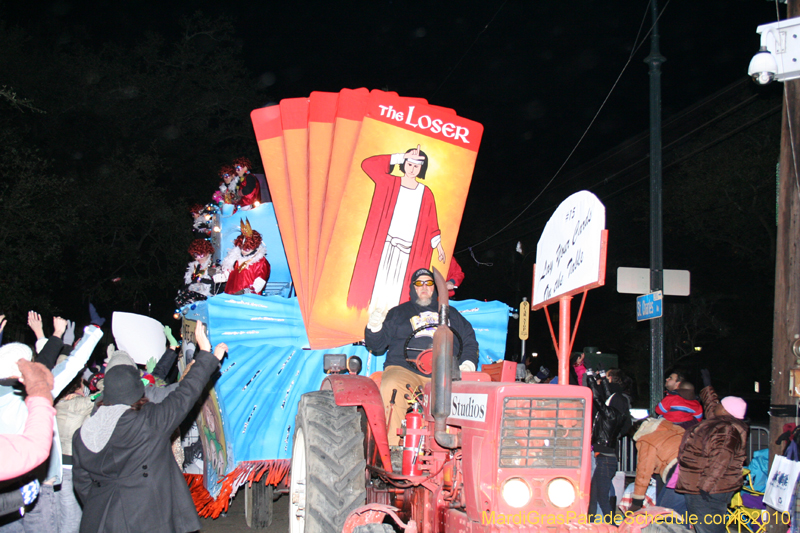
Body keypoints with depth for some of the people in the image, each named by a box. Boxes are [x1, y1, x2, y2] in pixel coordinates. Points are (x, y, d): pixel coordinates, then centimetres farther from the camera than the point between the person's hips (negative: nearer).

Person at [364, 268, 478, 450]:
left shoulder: (451, 314, 30)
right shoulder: (397, 313, 24)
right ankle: (392, 448, -33)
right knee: (391, 386, -37)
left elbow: (470, 341, 26)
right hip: (405, 370, -1)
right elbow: (376, 346, 17)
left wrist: (468, 363, 6)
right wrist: (374, 328, -5)